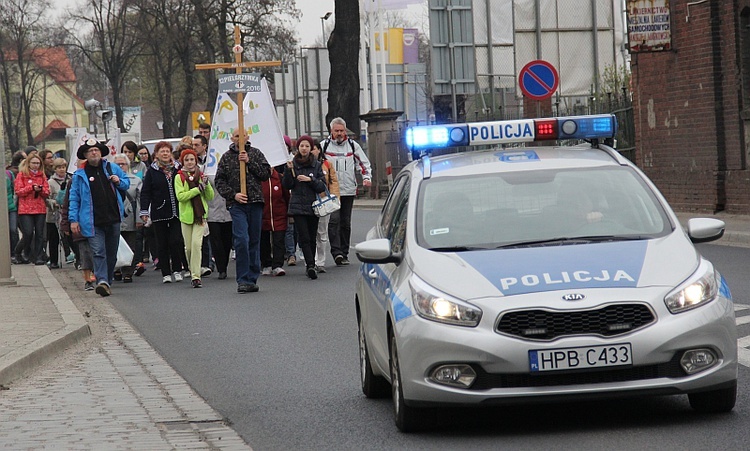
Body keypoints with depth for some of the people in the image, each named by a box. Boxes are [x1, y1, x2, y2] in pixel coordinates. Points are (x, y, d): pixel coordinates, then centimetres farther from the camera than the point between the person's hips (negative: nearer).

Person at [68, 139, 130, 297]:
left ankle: (107, 281, 21)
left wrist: (119, 182, -1)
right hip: (93, 223, -3)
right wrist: (73, 219, -3)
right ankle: (102, 281, -26)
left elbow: (127, 182, 22)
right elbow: (74, 198, 4)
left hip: (113, 219, 3)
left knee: (112, 253, 10)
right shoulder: (79, 175, 2)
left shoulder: (112, 169, 9)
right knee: (98, 252, -16)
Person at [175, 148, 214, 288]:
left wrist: (206, 185, -10)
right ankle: (192, 271, 26)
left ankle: (196, 276, -14)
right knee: (189, 247, 3)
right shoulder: (179, 177, 1)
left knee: (196, 244, -13)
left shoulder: (201, 175, 8)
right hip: (186, 215, 0)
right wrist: (198, 189, -16)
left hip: (200, 214, 0)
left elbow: (211, 197, 8)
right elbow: (180, 196, -12)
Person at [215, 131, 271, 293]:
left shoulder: (255, 153, 10)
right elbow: (219, 181, 6)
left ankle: (252, 278, 14)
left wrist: (249, 162, -8)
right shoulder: (226, 157, 8)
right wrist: (233, 195, -8)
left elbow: (266, 173, 1)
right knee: (241, 240, -14)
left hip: (255, 202, 2)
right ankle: (243, 280, -10)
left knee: (254, 241, 6)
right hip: (237, 204, -2)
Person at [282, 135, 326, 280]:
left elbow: (322, 187, 3)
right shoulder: (293, 164, 4)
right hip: (298, 206, -2)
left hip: (313, 205, 2)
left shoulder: (316, 165, 7)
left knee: (312, 238, 4)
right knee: (304, 237, -13)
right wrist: (289, 170, -14)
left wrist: (310, 180, -12)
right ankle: (310, 265, -21)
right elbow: (287, 185, -1)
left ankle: (310, 265, 15)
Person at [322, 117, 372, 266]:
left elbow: (363, 163, 15)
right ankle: (336, 252, -21)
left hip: (348, 190, 3)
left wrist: (366, 177, -1)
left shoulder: (353, 145, 10)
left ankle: (344, 253, 16)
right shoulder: (324, 146, 2)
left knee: (346, 222, 9)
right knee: (334, 220, -16)